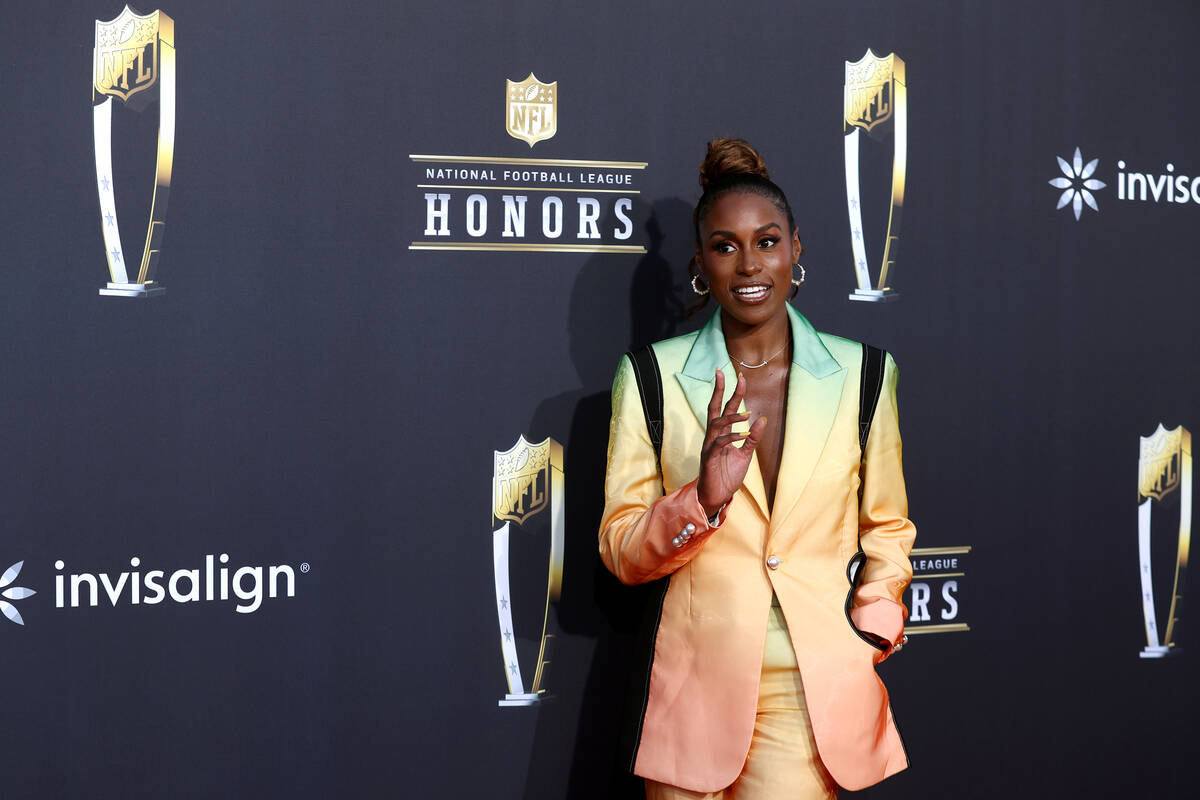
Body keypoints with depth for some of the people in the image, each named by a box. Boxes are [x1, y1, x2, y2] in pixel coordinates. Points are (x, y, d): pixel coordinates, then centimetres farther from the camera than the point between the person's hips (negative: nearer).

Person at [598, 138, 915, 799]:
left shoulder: (861, 374, 5)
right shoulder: (650, 377, 2)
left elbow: (887, 527, 17)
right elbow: (620, 552, 2)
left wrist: (872, 631, 2)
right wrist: (703, 500, -16)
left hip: (818, 690, 0)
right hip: (698, 687, 0)